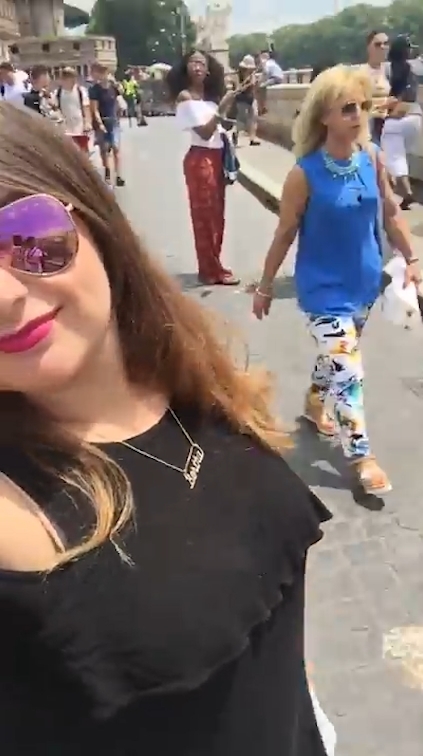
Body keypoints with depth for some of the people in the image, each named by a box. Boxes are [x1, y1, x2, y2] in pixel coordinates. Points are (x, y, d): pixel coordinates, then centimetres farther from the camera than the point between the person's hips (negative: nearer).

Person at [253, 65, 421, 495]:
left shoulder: (372, 158, -6)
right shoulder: (305, 173, -19)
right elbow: (285, 234, -10)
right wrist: (265, 287, -3)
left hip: (364, 281, 5)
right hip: (324, 287, -5)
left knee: (337, 357, 22)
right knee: (347, 371, -4)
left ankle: (315, 404, 51)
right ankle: (360, 456, 14)